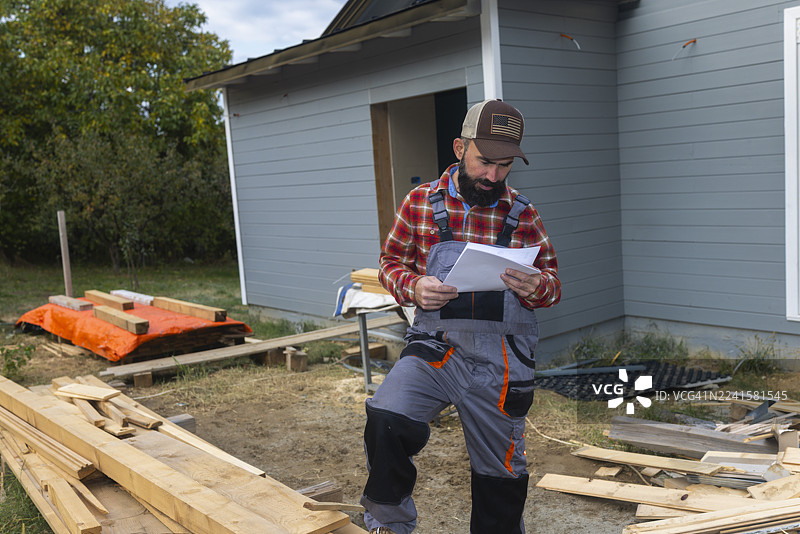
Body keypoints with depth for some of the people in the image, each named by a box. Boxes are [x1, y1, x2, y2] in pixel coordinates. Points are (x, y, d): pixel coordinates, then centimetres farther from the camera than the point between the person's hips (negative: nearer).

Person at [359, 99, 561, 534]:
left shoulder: (522, 215, 4)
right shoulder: (421, 203, 2)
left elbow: (552, 282, 9)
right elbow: (391, 263, 7)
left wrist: (535, 287, -16)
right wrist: (414, 288, -15)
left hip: (499, 363, 2)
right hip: (434, 349, -1)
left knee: (501, 472, 14)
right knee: (385, 421, -26)